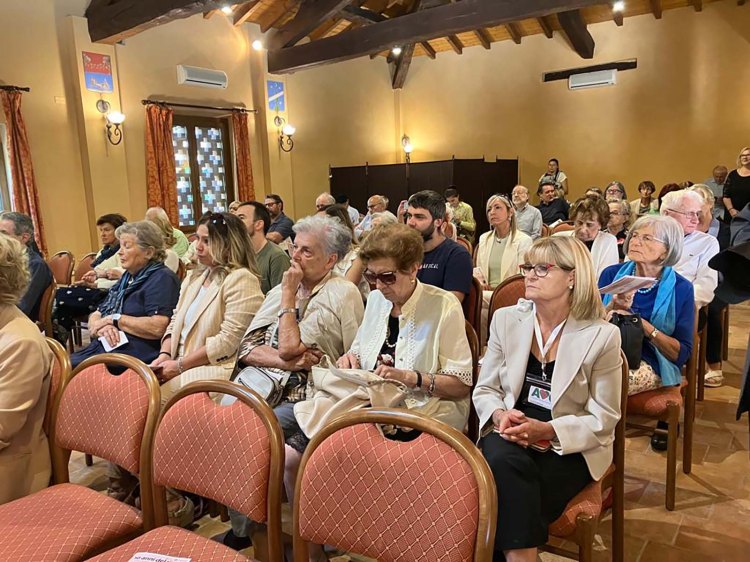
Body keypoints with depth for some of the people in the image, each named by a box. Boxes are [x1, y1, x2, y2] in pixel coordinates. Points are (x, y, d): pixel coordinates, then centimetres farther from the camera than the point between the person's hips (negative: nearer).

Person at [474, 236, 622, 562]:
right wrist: (500, 415, -16)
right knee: (502, 462, -32)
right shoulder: (505, 319, 2)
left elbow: (603, 418, -6)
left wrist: (547, 430, -21)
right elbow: (485, 389, 7)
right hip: (511, 438, 3)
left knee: (507, 496, -29)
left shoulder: (602, 335, -8)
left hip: (570, 449, -2)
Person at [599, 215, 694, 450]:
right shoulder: (612, 274, 3)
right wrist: (612, 309, -15)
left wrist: (643, 325, -17)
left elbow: (681, 354, -4)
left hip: (649, 364, -2)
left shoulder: (680, 288, -2)